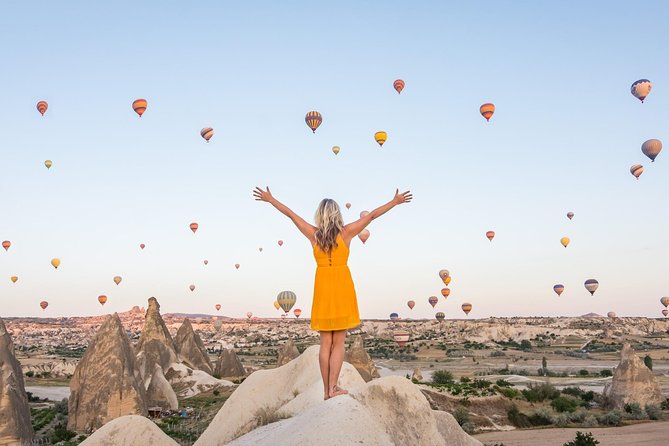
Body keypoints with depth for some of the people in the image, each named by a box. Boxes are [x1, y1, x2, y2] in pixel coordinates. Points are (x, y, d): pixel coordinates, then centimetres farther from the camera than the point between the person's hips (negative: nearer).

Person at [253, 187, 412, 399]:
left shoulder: (314, 234, 0)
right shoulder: (346, 232, -4)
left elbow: (290, 214, 10)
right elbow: (372, 215, 3)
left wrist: (270, 199, 21)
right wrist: (395, 201, 12)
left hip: (323, 288, 2)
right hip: (342, 288, -2)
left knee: (325, 343, 8)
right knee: (338, 343, 2)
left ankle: (326, 390, 10)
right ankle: (333, 387, -3)